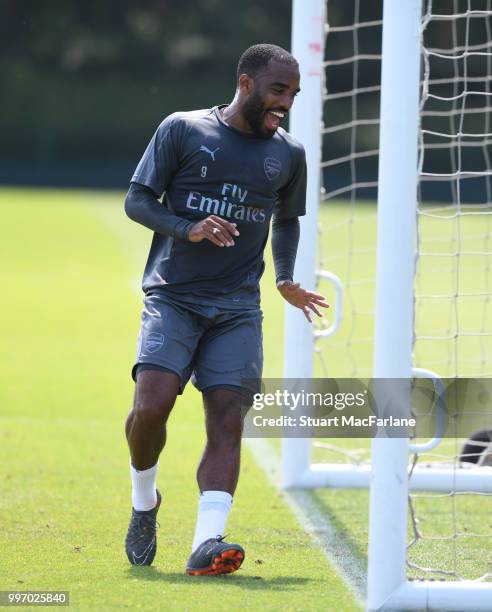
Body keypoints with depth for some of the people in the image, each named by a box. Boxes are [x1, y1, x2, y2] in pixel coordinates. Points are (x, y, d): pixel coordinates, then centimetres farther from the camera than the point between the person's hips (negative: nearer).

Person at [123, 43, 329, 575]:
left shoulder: (288, 154, 12)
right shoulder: (182, 130, 1)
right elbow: (137, 200, 1)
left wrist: (285, 279, 12)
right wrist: (188, 229, -16)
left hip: (238, 307, 3)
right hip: (172, 296, -3)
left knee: (227, 418, -13)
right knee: (152, 402, -19)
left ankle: (206, 542, -21)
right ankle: (144, 501, 9)